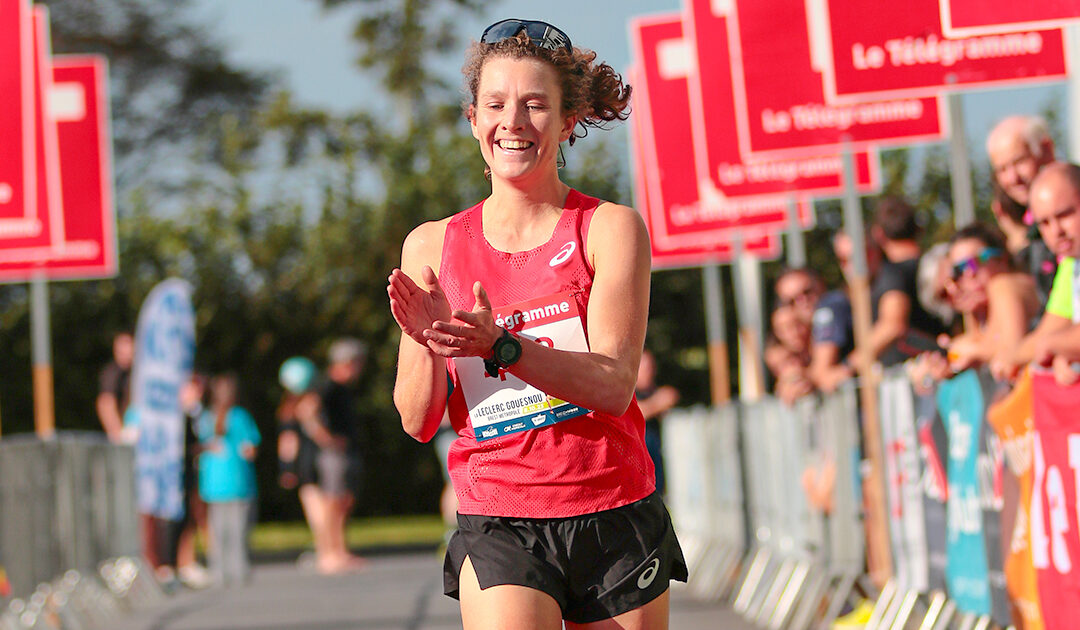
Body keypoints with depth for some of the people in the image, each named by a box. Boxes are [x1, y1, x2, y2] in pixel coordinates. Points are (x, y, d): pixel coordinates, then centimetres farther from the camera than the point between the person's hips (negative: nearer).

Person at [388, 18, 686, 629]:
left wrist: (499, 345, -24)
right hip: (498, 527, 0)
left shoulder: (611, 228, 0)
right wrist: (426, 342, -17)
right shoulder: (432, 246, 6)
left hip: (615, 521, 0)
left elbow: (614, 384, -11)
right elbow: (418, 421, 4)